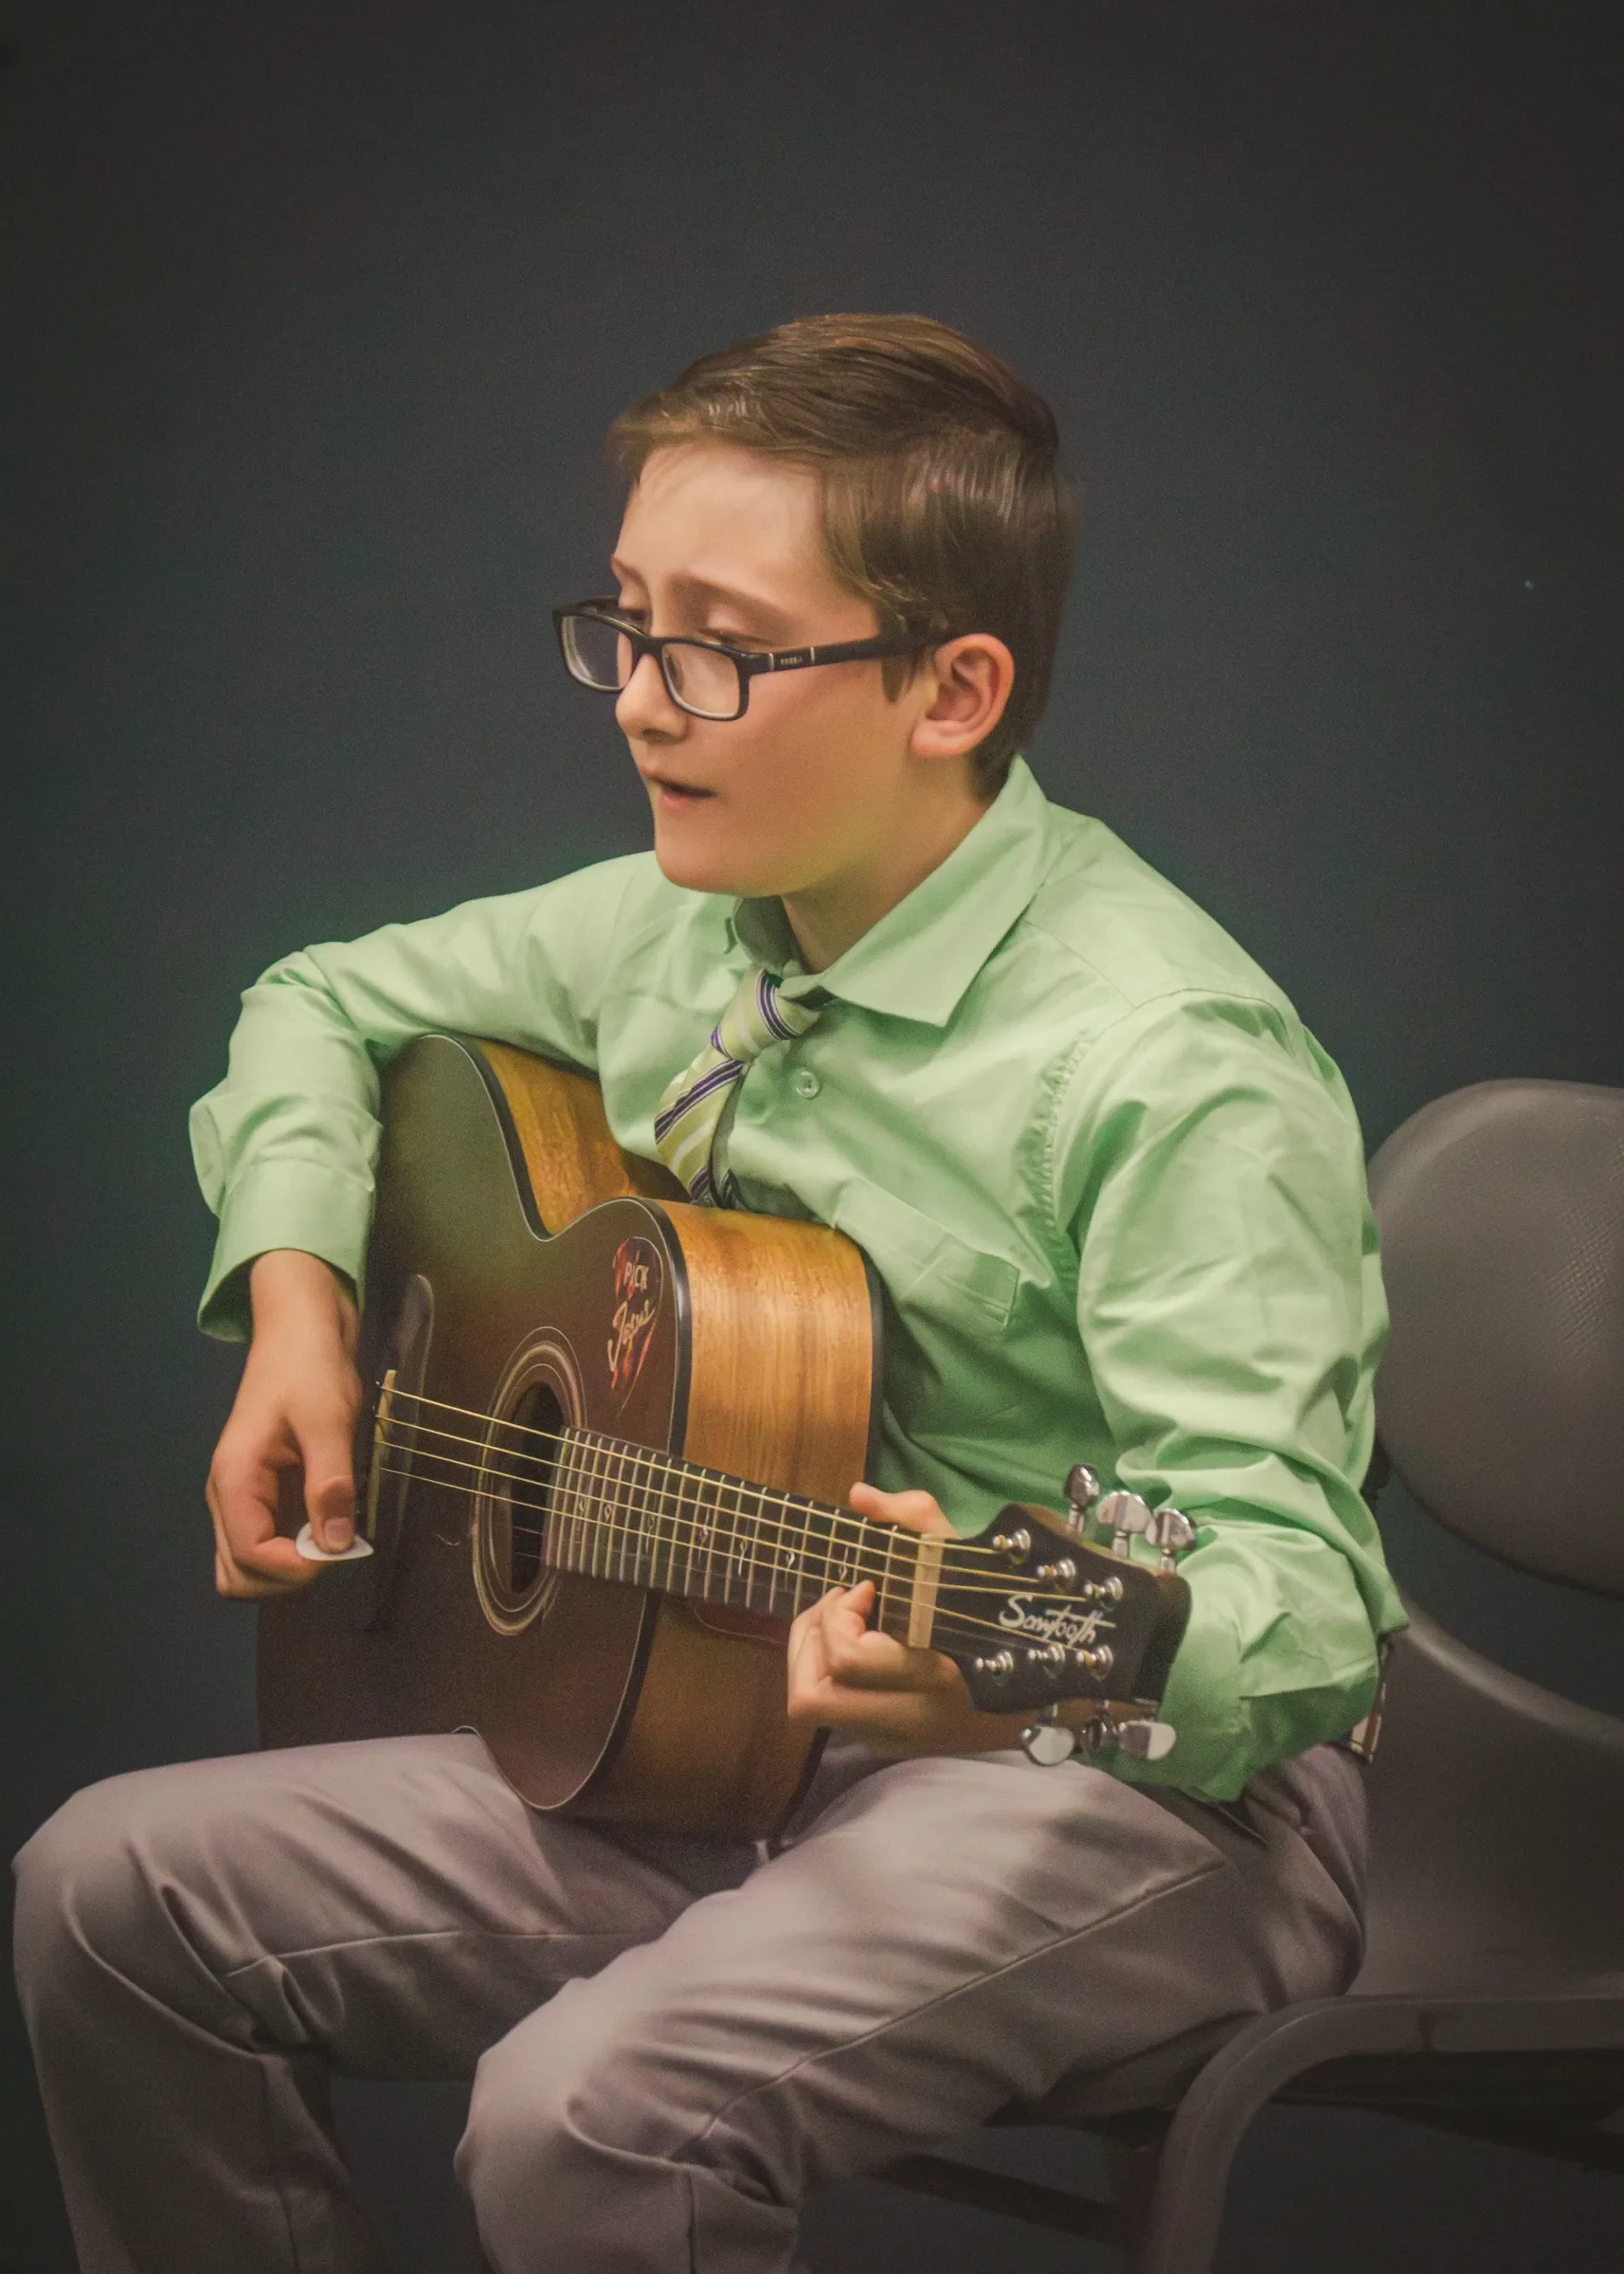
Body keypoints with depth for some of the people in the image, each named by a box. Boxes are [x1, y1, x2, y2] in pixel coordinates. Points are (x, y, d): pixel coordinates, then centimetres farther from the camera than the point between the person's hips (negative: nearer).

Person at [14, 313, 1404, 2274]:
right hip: (704, 1729, 8)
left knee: (592, 2114, -33)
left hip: (1136, 1782, -8)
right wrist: (297, 1296, 5)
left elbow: (1298, 1592, -28)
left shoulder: (1166, 1061, -20)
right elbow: (333, 1005, 24)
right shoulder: (675, 931, 5)